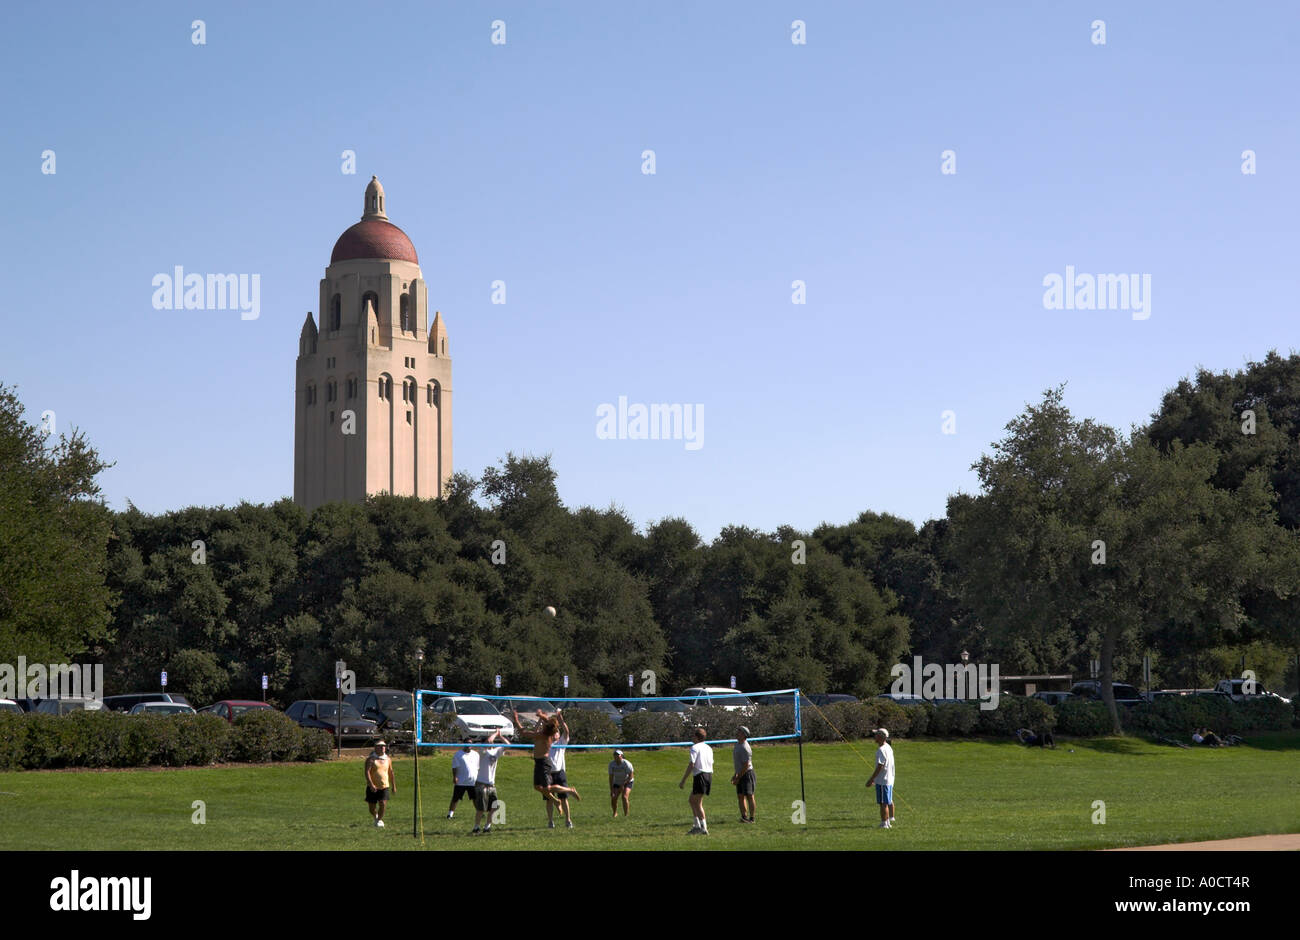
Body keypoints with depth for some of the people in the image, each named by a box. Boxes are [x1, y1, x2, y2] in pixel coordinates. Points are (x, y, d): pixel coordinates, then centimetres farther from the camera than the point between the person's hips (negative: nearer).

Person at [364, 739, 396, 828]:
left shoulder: (388, 759, 9)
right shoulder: (371, 759, -6)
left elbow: (391, 773, 19)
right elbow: (367, 772, -16)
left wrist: (394, 786, 19)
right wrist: (371, 784, -29)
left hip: (384, 786, 2)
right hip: (373, 787, -2)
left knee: (383, 804, -16)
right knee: (372, 808, 5)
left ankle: (380, 820, 6)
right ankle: (375, 817, 37)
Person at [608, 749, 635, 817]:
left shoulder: (626, 763, -23)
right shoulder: (611, 764, -12)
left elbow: (631, 776, -19)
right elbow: (611, 777, -10)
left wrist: (623, 784, -25)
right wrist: (611, 790, -15)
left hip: (627, 783, -3)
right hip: (617, 783, 3)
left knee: (624, 797, -25)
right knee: (613, 798, -12)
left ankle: (626, 815, -17)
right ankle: (615, 813, 14)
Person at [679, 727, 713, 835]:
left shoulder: (695, 748, -8)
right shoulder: (709, 748, 17)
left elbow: (691, 765, -15)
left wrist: (683, 781, -12)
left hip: (700, 776, -8)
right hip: (709, 775, 8)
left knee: (698, 803, -5)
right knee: (692, 800, 17)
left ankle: (704, 828, -10)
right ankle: (698, 825, 13)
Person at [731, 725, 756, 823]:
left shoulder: (745, 748, -21)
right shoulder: (738, 744, 10)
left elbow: (746, 765, -22)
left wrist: (738, 778, -19)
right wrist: (735, 774, 19)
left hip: (747, 774, -10)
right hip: (740, 774, 10)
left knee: (749, 796, -6)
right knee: (740, 796, 8)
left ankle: (751, 818, -2)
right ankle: (744, 816, 11)